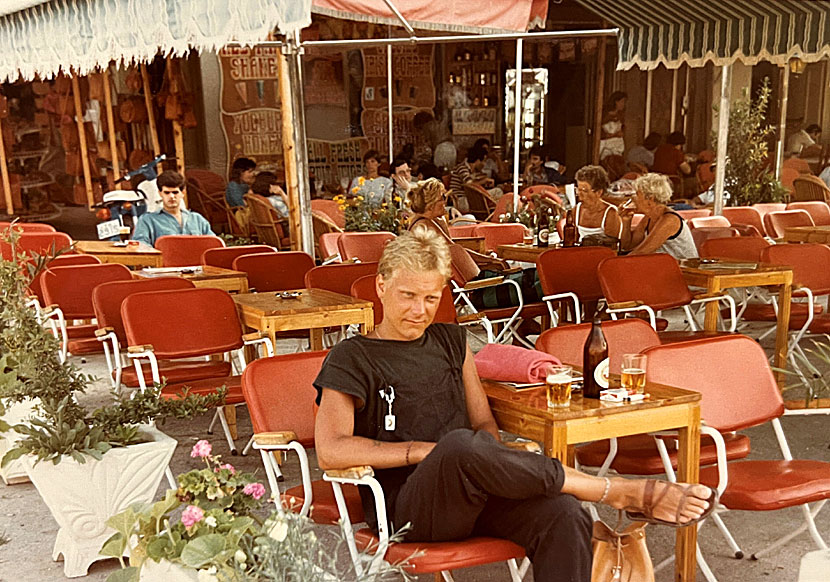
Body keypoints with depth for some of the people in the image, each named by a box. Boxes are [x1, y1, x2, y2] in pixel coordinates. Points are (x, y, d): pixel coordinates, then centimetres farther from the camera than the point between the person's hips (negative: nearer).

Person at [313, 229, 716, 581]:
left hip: (474, 493, 5)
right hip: (406, 508, -5)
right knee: (460, 445, -38)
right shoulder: (352, 359, 2)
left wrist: (486, 459, -6)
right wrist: (426, 450, -13)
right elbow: (330, 451, -12)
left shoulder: (450, 341, 19)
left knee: (564, 516, -27)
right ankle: (621, 492, -24)